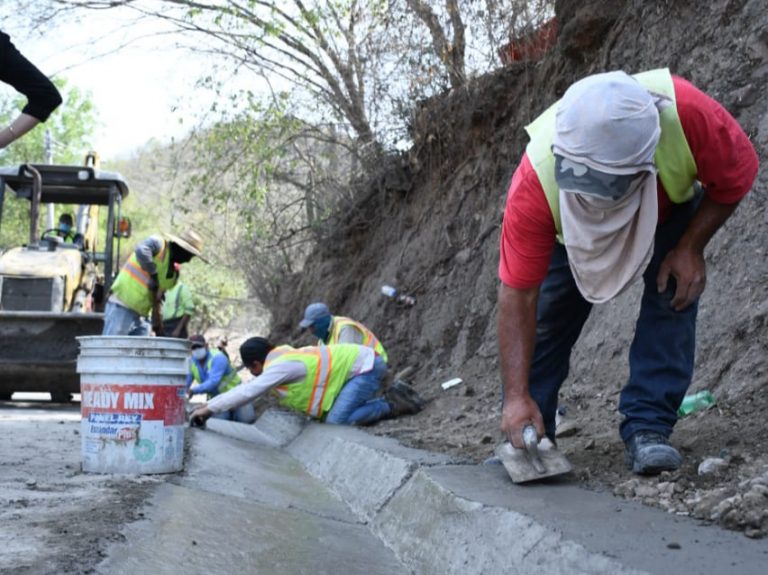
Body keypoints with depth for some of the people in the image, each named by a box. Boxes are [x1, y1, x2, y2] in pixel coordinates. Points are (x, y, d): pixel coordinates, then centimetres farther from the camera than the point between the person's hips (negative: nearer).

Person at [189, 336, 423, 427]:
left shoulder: (279, 367, -18)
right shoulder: (280, 359, 11)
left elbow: (246, 393, -22)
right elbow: (247, 388, 25)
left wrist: (209, 409, -16)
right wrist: (210, 404, 23)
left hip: (365, 365, -10)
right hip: (357, 363, 10)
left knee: (337, 420, -22)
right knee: (330, 416, 4)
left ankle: (391, 404, -9)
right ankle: (390, 398, 10)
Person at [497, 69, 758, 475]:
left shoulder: (686, 113, -46)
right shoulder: (536, 183, -44)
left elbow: (737, 175, -23)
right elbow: (518, 294, -37)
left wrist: (691, 247, -28)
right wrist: (518, 396, -40)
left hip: (671, 207, 1)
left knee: (674, 292, -19)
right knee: (549, 314, -8)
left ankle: (647, 430, -14)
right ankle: (526, 438, 8)